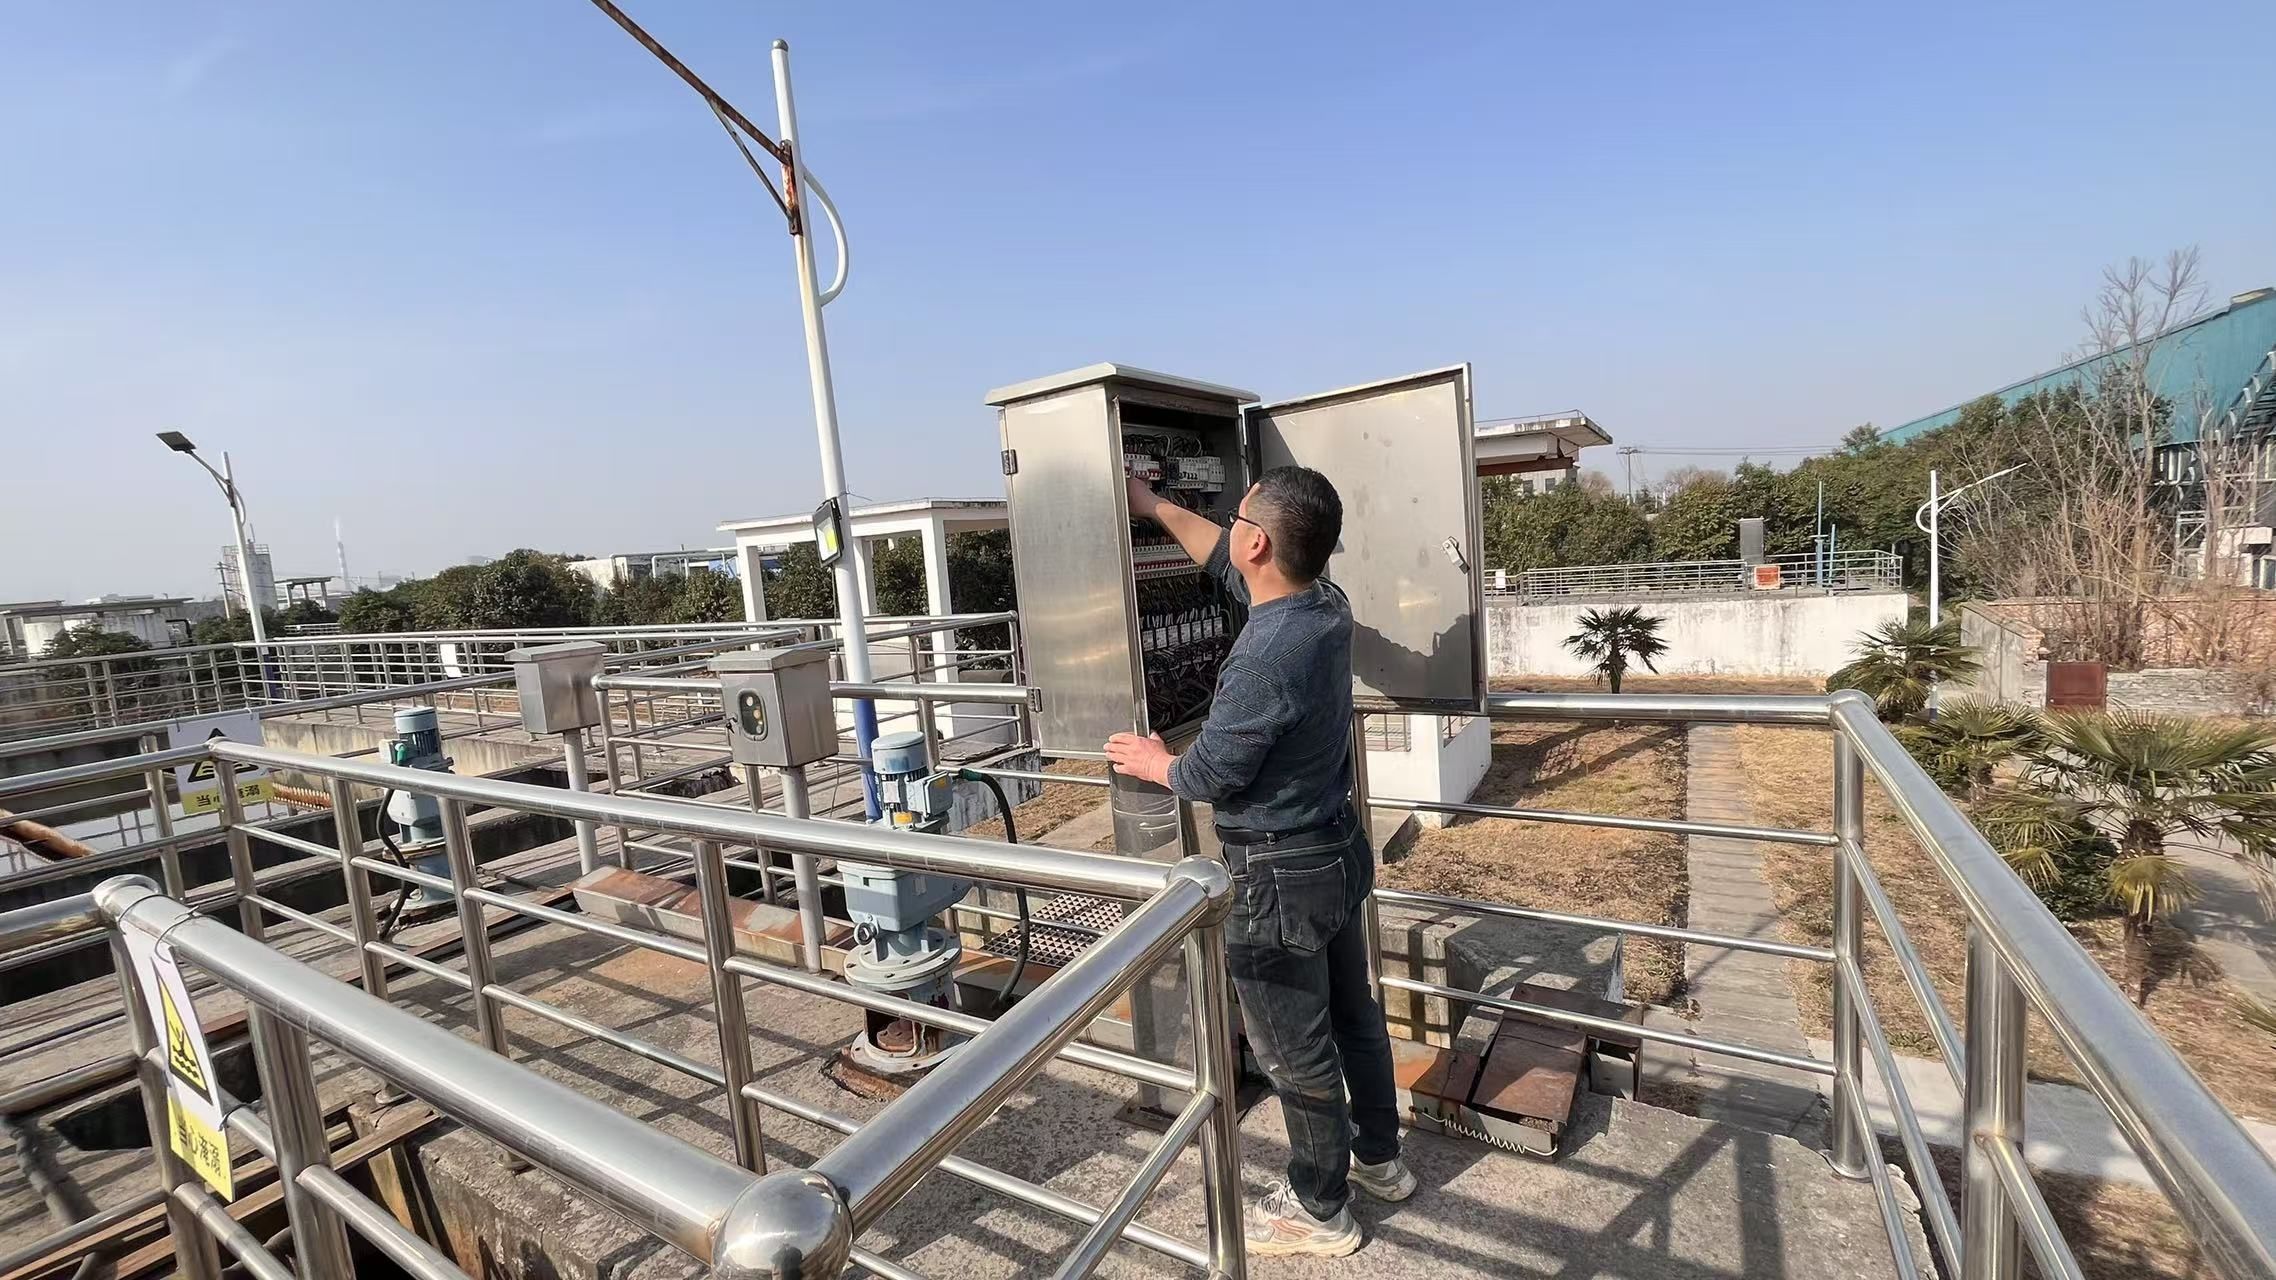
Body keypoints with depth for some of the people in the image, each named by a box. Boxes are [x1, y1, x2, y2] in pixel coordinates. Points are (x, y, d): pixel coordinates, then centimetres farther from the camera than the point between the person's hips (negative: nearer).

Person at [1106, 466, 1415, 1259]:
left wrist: (1153, 763, 2)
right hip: (1338, 847, 9)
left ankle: (1320, 1210, 34)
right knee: (1352, 1015, 25)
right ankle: (1380, 1159, 46)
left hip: (1279, 876, -9)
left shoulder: (1266, 660, -32)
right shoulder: (1327, 607, -5)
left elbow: (1208, 775, -20)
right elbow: (1230, 567, 12)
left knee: (1296, 1052, 12)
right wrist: (1156, 508, 20)